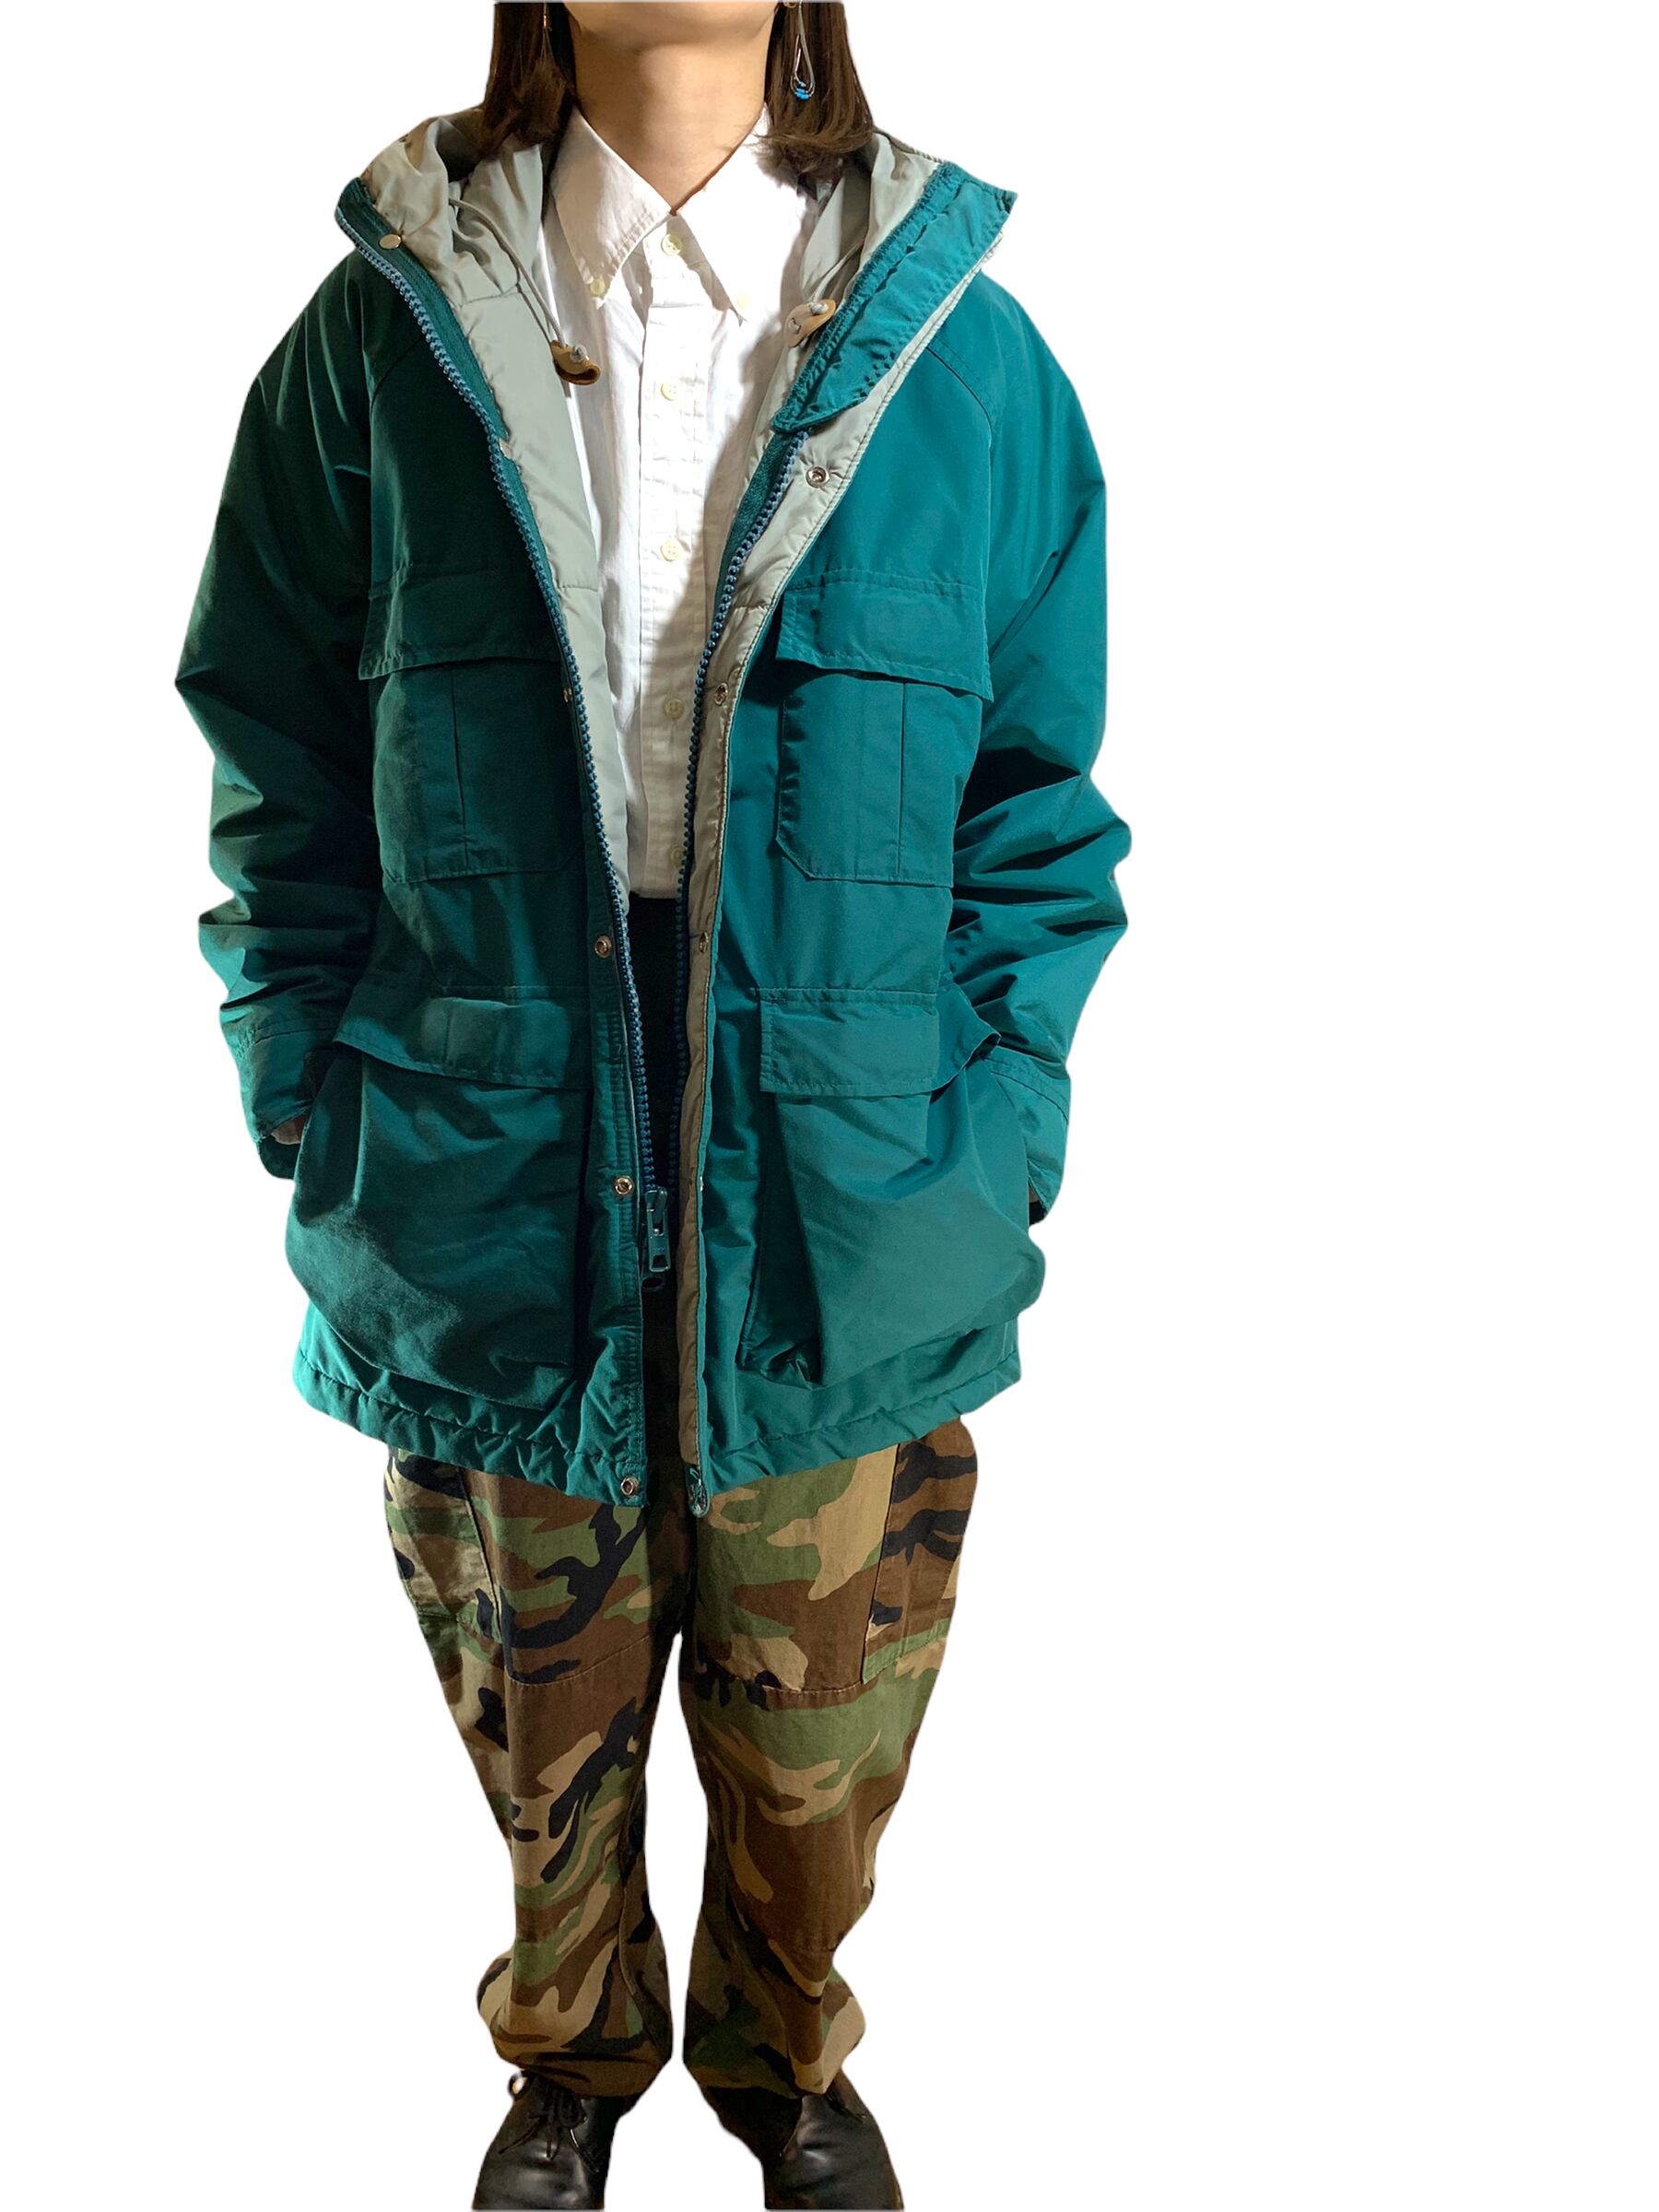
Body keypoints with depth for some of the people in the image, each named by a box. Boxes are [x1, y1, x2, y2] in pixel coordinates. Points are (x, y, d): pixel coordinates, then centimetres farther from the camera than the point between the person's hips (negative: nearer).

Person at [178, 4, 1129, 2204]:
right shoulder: (383, 336, -1)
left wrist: (995, 1145, -5)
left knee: (817, 1768, 18)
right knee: (543, 1748, 20)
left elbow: (1038, 814, 2)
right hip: (491, 1238, 0)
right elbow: (284, 787, 4)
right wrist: (325, 1130, -2)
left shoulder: (963, 348, -2)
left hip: (851, 1257, 0)